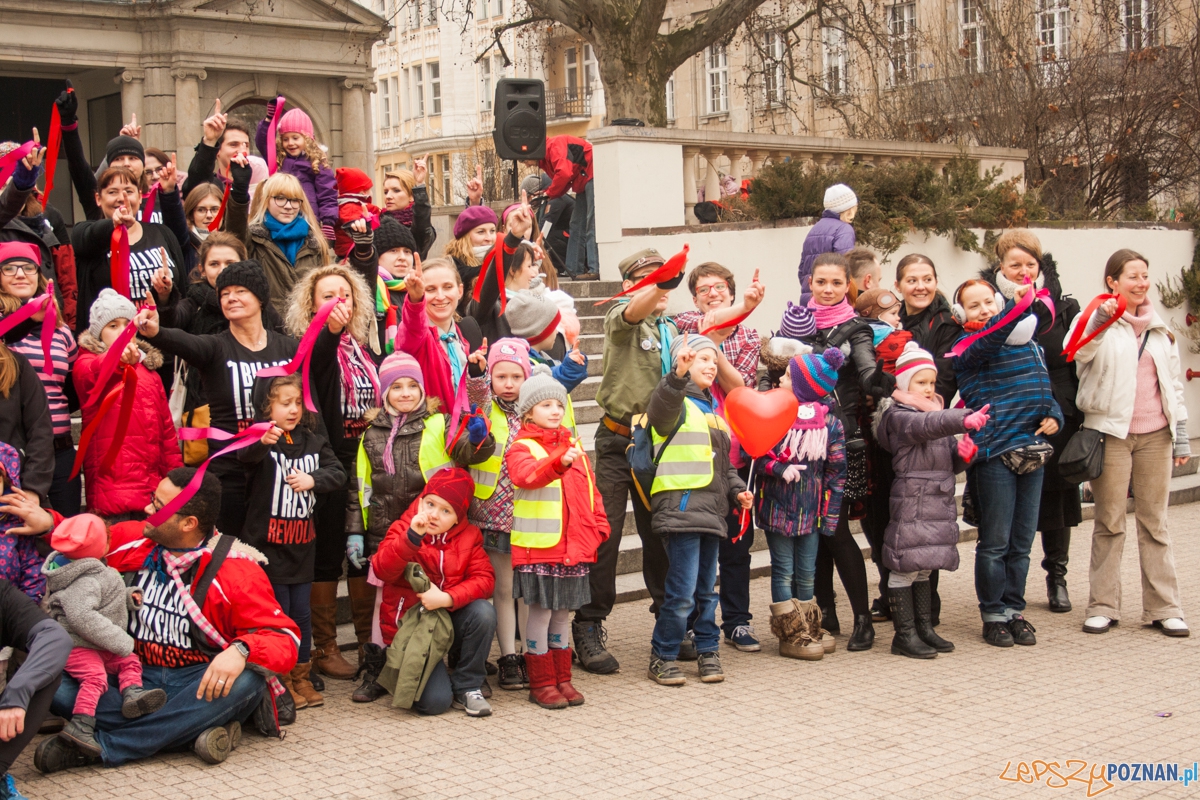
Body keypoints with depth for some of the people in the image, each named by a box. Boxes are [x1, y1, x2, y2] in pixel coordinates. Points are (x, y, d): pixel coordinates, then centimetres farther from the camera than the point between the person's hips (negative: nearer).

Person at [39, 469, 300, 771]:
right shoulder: (129, 540, 2)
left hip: (197, 682, -3)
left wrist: (240, 650, -36)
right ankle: (196, 729, -25)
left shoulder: (236, 571, -11)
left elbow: (285, 640, -17)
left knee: (245, 680, -36)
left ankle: (100, 745, -28)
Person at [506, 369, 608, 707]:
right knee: (541, 613, 0)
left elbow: (590, 490, 18)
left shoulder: (574, 447, 15)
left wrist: (598, 526, 7)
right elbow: (528, 475, -28)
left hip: (574, 548, 6)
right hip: (538, 548, -6)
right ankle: (541, 683, 10)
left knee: (562, 615, 13)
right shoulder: (522, 449, -5)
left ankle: (562, 678, 23)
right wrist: (559, 462, -44)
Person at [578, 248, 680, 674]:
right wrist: (661, 286, -50)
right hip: (618, 441, -5)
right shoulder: (620, 319, -5)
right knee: (605, 535, -6)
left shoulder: (672, 331, 15)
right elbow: (634, 312, -30)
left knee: (659, 533, 12)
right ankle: (588, 630, 2)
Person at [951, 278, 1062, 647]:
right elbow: (988, 339, -28)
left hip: (1032, 451, 6)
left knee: (1022, 541, 13)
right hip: (995, 453, -6)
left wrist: (1054, 416, 2)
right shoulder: (968, 349, -5)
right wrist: (1017, 308, -37)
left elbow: (1045, 391, 21)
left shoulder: (1031, 346, 15)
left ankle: (1015, 609, 24)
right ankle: (994, 615, 13)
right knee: (995, 541, 0)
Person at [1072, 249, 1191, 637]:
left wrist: (1181, 437, 14)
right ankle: (1103, 605, 8)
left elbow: (1174, 385, 18)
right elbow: (1079, 352, -21)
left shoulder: (1160, 329, 15)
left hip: (1155, 434, 4)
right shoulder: (1097, 321, 0)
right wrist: (1100, 321, -37)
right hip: (1111, 432, -4)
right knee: (1109, 521, 1)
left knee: (1154, 521, 7)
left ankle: (1163, 607, 12)